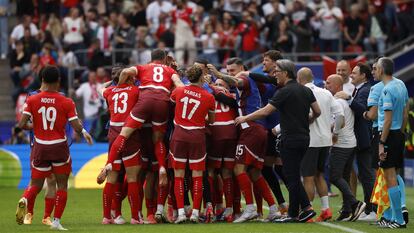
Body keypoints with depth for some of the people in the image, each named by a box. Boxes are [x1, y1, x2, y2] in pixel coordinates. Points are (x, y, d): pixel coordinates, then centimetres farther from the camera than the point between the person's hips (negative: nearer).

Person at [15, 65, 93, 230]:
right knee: (62, 184, 13)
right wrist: (84, 132, 13)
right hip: (59, 148, -2)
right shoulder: (66, 102, -8)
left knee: (36, 185, 12)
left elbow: (21, 124, -8)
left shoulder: (32, 100, -4)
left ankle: (24, 200, -21)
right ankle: (56, 221, 7)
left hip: (40, 148, 2)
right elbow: (77, 127, -9)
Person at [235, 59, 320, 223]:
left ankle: (293, 214, 3)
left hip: (291, 140, -8)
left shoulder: (285, 92, -13)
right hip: (304, 138, 8)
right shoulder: (306, 91, 10)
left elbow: (265, 111, -14)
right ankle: (306, 207, 8)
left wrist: (245, 118, -4)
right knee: (294, 175, 15)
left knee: (292, 178, -2)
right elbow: (317, 111, 12)